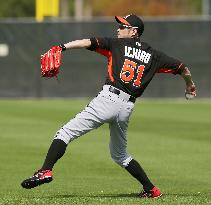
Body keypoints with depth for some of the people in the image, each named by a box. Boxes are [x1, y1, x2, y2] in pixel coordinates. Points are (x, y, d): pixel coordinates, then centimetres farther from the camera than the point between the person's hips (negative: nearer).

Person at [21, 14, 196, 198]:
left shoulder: (118, 44, 8)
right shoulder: (153, 55, 18)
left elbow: (89, 42, -5)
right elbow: (181, 67, 24)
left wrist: (62, 47, -14)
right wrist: (190, 85, 43)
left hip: (109, 99, -6)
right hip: (127, 108, 6)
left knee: (66, 132, -7)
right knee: (120, 154, 25)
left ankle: (46, 171, -26)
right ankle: (151, 189, 19)